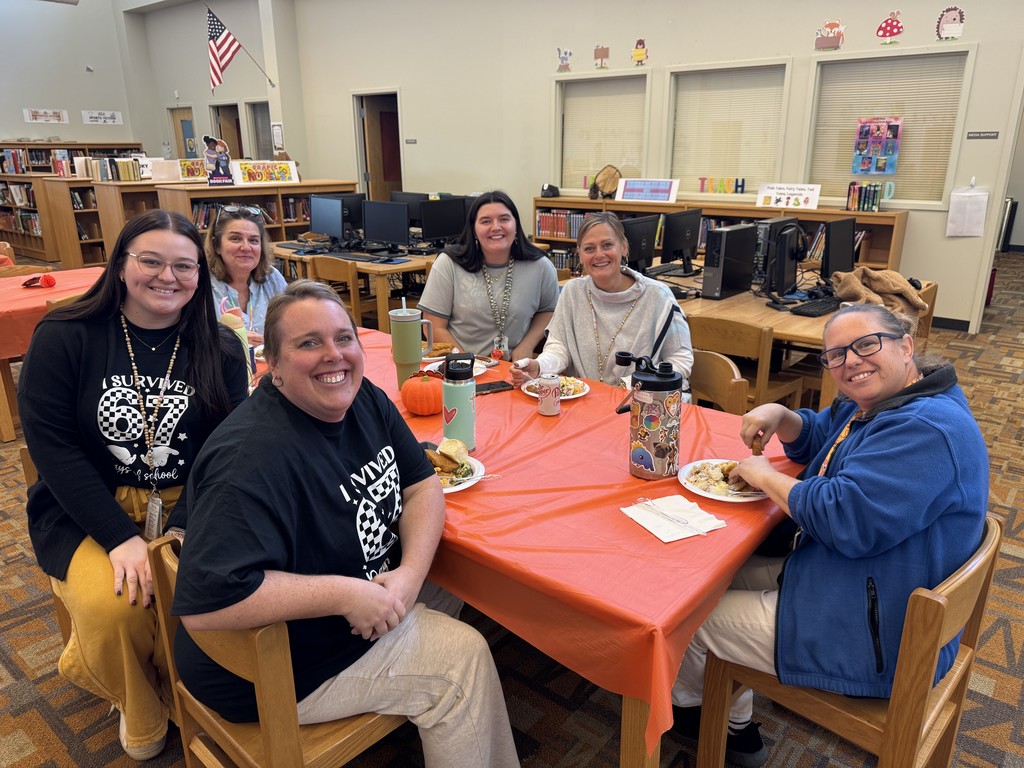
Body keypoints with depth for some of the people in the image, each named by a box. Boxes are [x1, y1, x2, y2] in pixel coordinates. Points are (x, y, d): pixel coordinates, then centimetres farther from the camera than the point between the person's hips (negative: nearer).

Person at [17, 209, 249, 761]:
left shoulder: (219, 349, 1)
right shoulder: (64, 337, -3)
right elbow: (52, 447, -9)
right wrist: (121, 538, -19)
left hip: (188, 506, 1)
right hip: (86, 509, 0)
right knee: (113, 605, -27)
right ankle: (141, 710, 9)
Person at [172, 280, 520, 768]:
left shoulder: (363, 400, -5)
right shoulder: (253, 457, -31)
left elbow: (422, 485, -1)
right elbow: (204, 603, -36)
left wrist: (411, 572, -18)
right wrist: (346, 593, -31)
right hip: (288, 671, -8)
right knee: (462, 658, -9)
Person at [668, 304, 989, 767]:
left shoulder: (927, 429, -27)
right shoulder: (870, 405, 6)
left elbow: (845, 518, -34)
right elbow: (816, 438, 22)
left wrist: (764, 475, -19)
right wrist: (779, 416, -1)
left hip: (873, 637, -11)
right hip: (836, 582, 11)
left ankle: (685, 705, 35)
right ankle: (736, 729, 28)